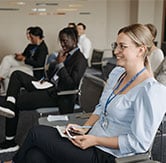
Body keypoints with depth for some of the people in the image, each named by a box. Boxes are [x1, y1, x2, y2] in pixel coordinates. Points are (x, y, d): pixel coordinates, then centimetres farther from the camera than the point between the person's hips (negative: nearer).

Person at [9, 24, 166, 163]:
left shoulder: (150, 91, -20)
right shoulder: (117, 72, 7)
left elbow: (139, 142, -19)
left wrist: (95, 141, -17)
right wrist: (84, 129, 0)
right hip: (92, 137, 7)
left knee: (37, 132, -6)